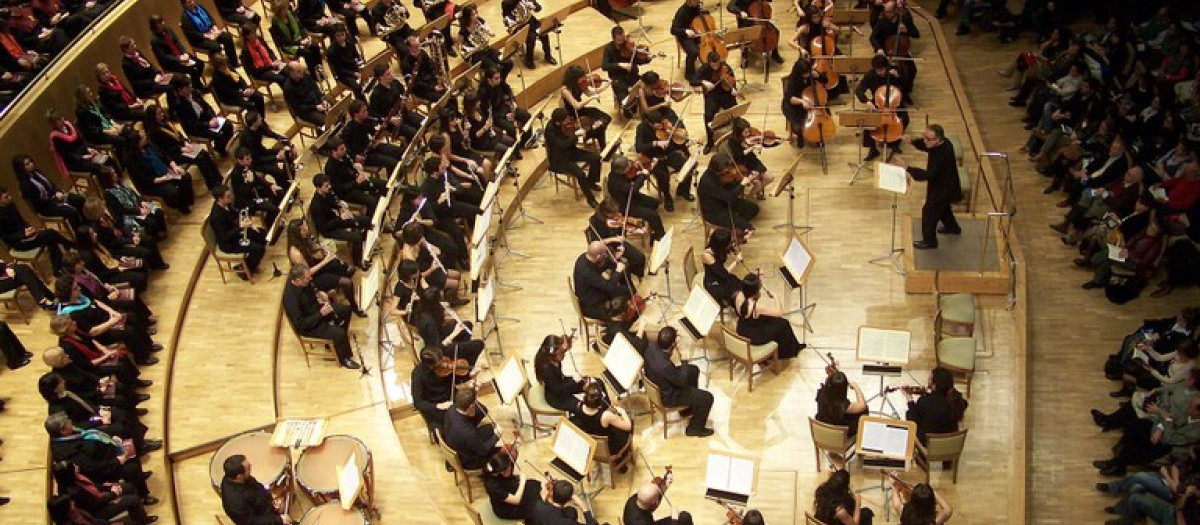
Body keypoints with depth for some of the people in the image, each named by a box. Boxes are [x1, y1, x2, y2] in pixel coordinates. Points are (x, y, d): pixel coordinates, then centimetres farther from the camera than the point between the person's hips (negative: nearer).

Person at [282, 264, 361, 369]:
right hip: (308, 326, -8)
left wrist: (319, 293, -8)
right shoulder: (291, 298, -37)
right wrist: (321, 313, -31)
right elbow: (301, 324, -31)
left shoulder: (303, 283, -14)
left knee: (346, 309, 12)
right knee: (339, 333, -22)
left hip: (316, 307, 8)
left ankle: (337, 341, 31)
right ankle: (344, 359, 6)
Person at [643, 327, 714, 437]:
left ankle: (689, 406, 42)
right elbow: (682, 381, -25)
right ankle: (695, 428, 21)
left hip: (657, 385, 8)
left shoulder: (652, 347, -21)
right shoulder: (664, 366, -42)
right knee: (707, 398, -2)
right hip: (667, 396, -8)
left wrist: (670, 337, -11)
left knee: (694, 370, 24)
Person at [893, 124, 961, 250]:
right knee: (942, 206, 32)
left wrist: (907, 168, -50)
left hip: (944, 189, -10)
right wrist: (911, 141, -17)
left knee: (929, 211, 4)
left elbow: (928, 175, -43)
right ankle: (952, 227, 57)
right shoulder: (942, 143, -12)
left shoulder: (943, 155, -39)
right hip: (945, 184, 10)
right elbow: (923, 145, 4)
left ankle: (929, 241, 23)